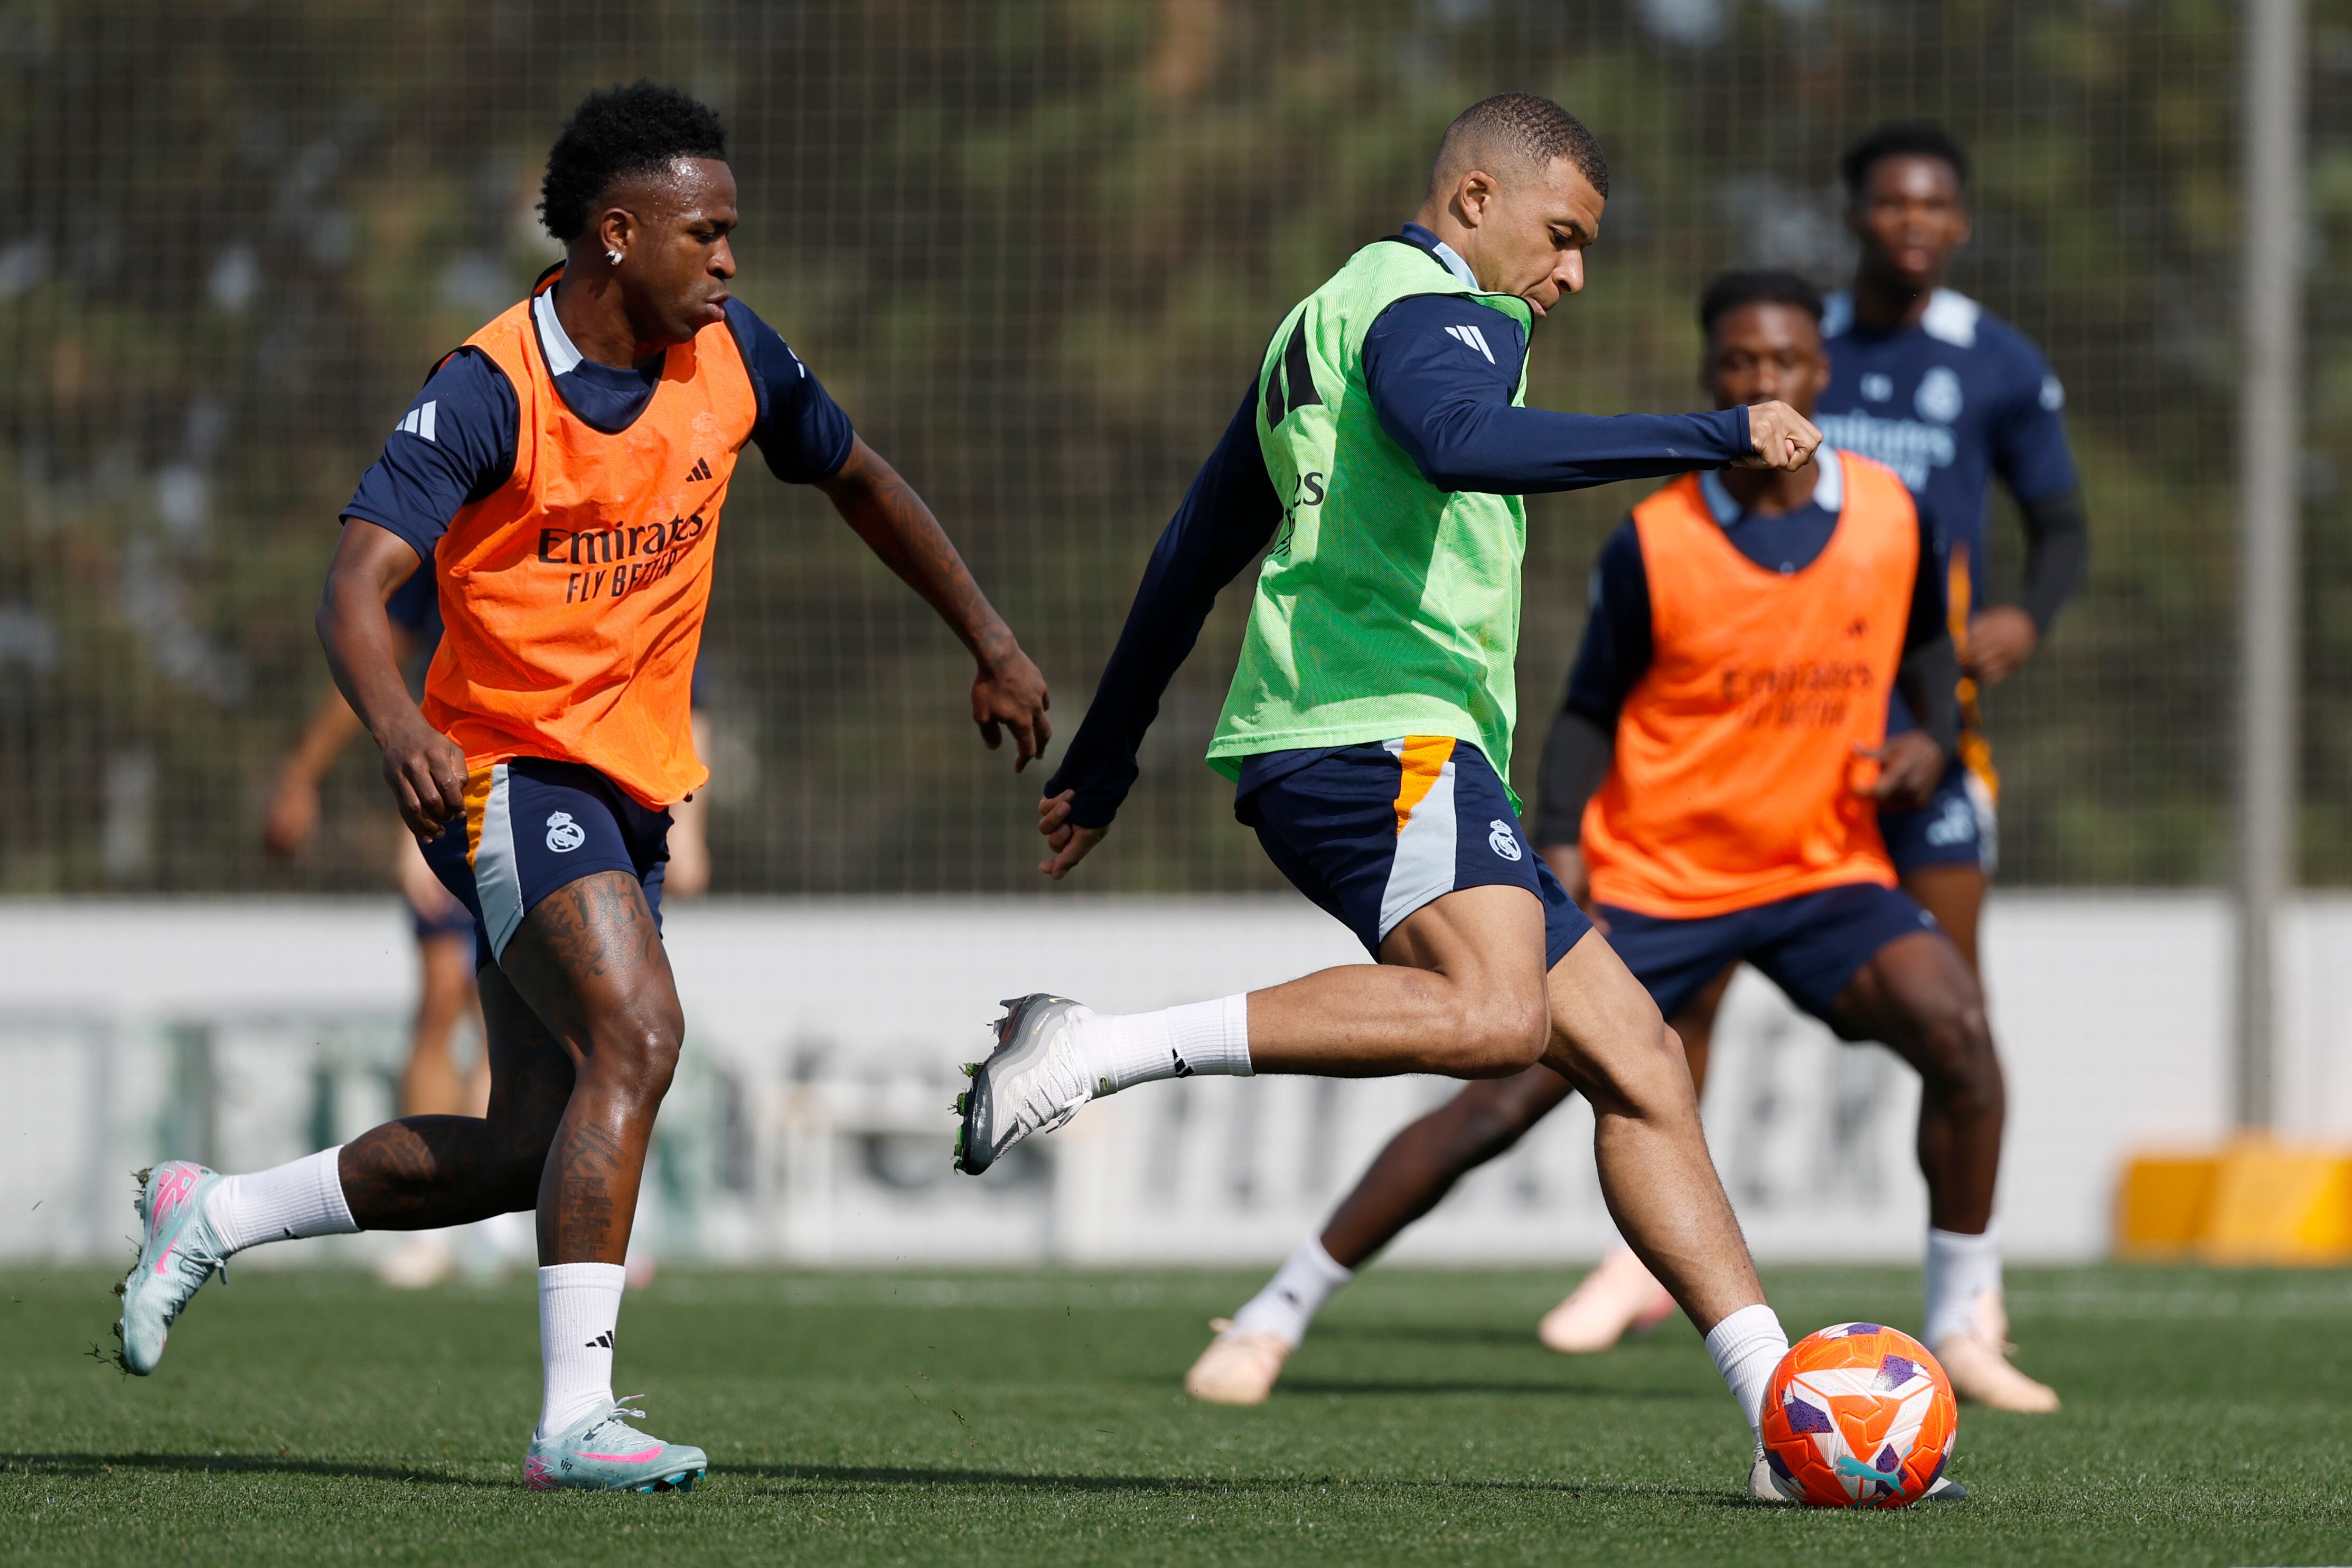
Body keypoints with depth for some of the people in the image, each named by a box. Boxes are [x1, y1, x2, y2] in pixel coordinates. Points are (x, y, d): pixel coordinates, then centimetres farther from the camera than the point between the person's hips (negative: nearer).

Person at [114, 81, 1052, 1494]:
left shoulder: (732, 357, 1)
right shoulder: (488, 395, -18)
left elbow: (858, 480, 20)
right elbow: (355, 590, -27)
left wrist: (992, 642, 20)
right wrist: (400, 727, -47)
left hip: (631, 791, 7)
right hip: (510, 772, -7)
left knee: (533, 1151, 8)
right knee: (637, 1038, -27)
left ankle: (210, 1215, 26)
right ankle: (576, 1417, -28)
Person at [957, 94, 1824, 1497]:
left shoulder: (1328, 325, 28)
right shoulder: (1429, 305, -3)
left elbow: (1193, 551, 32)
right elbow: (1464, 445, -27)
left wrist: (1103, 758, 36)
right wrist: (1720, 437, -23)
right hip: (1383, 734, -11)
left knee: (1634, 1053, 4)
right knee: (1493, 1013, -33)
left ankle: (1787, 1419, -2)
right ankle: (1102, 1052, -28)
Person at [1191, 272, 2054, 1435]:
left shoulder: (1892, 517, -5)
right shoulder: (1653, 544, -12)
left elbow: (1923, 642, 14)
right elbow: (1592, 709, -1)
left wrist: (1932, 739, -6)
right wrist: (1562, 843, -16)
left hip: (1824, 867, 2)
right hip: (1653, 877, -2)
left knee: (1957, 1031, -23)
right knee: (1506, 1099, -9)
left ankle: (1958, 1328, -8)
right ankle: (1277, 1315, 3)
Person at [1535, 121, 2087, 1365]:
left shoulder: (2001, 368, 2)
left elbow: (2063, 528, 8)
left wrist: (2027, 617, -13)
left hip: (1922, 709, -2)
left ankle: (1966, 1279, 8)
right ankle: (1647, 1255, 4)